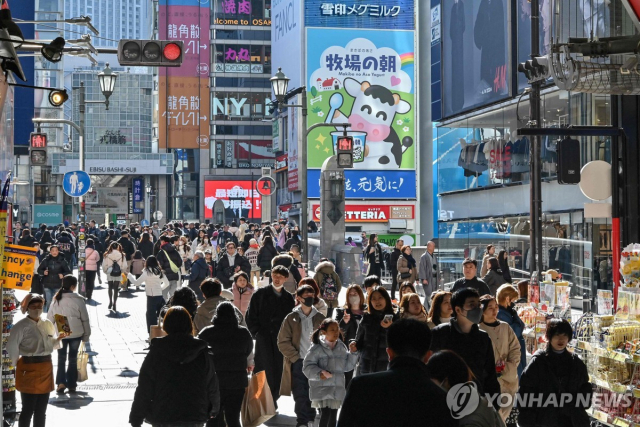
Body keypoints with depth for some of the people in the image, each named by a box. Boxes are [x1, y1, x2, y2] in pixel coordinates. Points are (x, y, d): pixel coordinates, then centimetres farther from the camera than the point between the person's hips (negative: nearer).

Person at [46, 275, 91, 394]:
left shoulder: (56, 300, -3)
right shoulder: (78, 300, -12)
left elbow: (50, 318, 3)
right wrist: (86, 334, 5)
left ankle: (61, 383, -4)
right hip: (76, 333, -2)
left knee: (61, 358, 11)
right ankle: (71, 384, 13)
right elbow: (85, 319, -6)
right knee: (73, 358, 10)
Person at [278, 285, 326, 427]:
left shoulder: (320, 318, 8)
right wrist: (295, 357, -7)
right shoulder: (292, 318, 3)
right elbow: (283, 341, -1)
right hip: (297, 363, -1)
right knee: (300, 395, -5)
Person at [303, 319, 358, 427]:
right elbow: (307, 366, -12)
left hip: (337, 388, 6)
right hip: (322, 388, -5)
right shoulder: (317, 348, -10)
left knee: (333, 415, 12)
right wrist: (319, 374, -29)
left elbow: (346, 366, 8)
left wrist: (353, 353, -5)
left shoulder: (341, 347, 6)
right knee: (325, 414, -14)